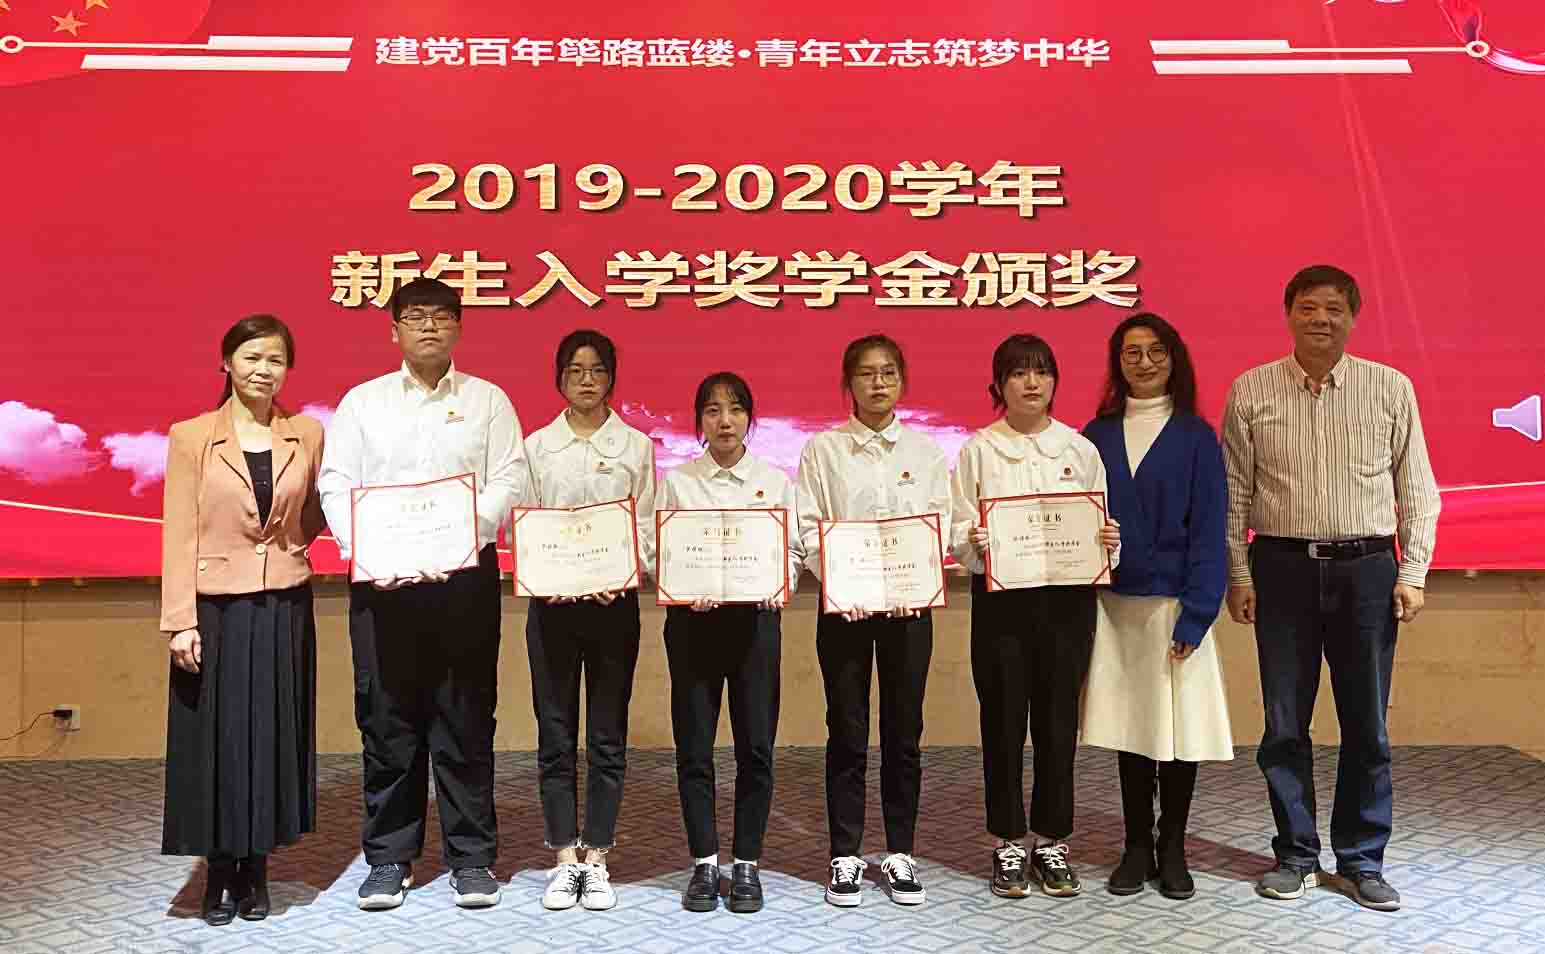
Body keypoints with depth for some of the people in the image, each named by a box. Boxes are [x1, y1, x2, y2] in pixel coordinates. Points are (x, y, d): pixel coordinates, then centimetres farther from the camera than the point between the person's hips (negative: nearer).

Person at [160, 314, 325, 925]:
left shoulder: (307, 434, 4)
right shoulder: (190, 437, -2)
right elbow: (179, 534, -5)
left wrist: (287, 541, -4)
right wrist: (181, 620, -10)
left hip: (285, 608, 2)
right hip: (216, 609, -2)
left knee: (273, 737, 8)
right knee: (217, 740, 5)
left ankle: (255, 871, 22)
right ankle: (219, 876, 20)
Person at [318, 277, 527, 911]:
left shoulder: (488, 400, 10)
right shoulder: (362, 401, 12)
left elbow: (508, 481, 0)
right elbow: (336, 484, 5)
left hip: (466, 576, -1)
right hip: (381, 578, 1)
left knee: (466, 720, 3)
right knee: (387, 721, 4)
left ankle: (472, 858, 13)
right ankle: (389, 859, 17)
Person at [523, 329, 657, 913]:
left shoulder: (636, 446, 6)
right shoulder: (537, 446, 8)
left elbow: (646, 526, 2)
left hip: (615, 599, 0)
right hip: (551, 600, 1)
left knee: (608, 734, 4)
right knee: (556, 733, 4)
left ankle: (597, 859, 14)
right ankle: (565, 859, 15)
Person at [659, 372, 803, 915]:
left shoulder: (775, 480, 8)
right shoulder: (677, 480, 6)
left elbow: (794, 548, 7)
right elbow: (656, 551, 2)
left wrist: (779, 584, -13)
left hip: (756, 618, 1)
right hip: (693, 619, 0)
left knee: (755, 745, 2)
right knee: (693, 745, 3)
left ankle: (747, 863, 16)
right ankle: (704, 863, 16)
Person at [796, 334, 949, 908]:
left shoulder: (926, 450, 8)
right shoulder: (823, 449, 3)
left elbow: (940, 527, 3)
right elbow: (808, 529, -2)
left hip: (910, 605, 1)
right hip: (844, 605, -1)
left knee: (903, 732, 7)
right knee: (847, 733, 4)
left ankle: (900, 854, 20)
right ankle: (845, 856, 16)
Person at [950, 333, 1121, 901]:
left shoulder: (1080, 450, 8)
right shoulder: (978, 450, 2)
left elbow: (1101, 528, 9)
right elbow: (958, 532, -1)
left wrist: (1107, 544, -12)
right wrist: (973, 544, -22)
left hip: (1067, 597, 2)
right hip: (1000, 597, -1)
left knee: (1058, 719, 6)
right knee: (1004, 719, 4)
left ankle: (1053, 842, 21)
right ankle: (1009, 844, 18)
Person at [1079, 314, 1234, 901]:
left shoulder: (1194, 435, 0)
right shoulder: (1097, 435, 7)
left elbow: (1209, 529, -5)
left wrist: (1196, 613, -13)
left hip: (1174, 604, -2)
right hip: (1113, 604, 2)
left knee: (1178, 724, 3)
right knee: (1128, 724, 9)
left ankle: (1172, 851, 19)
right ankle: (1137, 847, 22)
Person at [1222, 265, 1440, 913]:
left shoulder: (1391, 388, 3)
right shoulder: (1251, 391, 2)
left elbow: (1417, 490, 6)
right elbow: (1234, 493, 4)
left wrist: (1412, 573, -1)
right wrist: (1239, 575, -1)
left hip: (1367, 568, 0)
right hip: (1281, 567, 0)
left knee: (1366, 723, 7)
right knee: (1284, 721, 7)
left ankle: (1362, 860, 22)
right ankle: (1296, 856, 21)